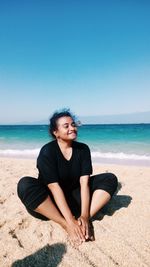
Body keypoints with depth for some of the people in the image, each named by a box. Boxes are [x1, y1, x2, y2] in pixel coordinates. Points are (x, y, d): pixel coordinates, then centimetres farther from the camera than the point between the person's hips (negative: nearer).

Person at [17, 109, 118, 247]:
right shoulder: (47, 151, -17)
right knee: (25, 184, -34)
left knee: (110, 179, -11)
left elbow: (84, 182, -14)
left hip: (73, 198, 4)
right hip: (50, 201, -3)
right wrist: (70, 222, -30)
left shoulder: (83, 149, -6)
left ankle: (84, 221, -25)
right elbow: (54, 187, -24)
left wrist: (84, 216, -25)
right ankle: (66, 225, -27)